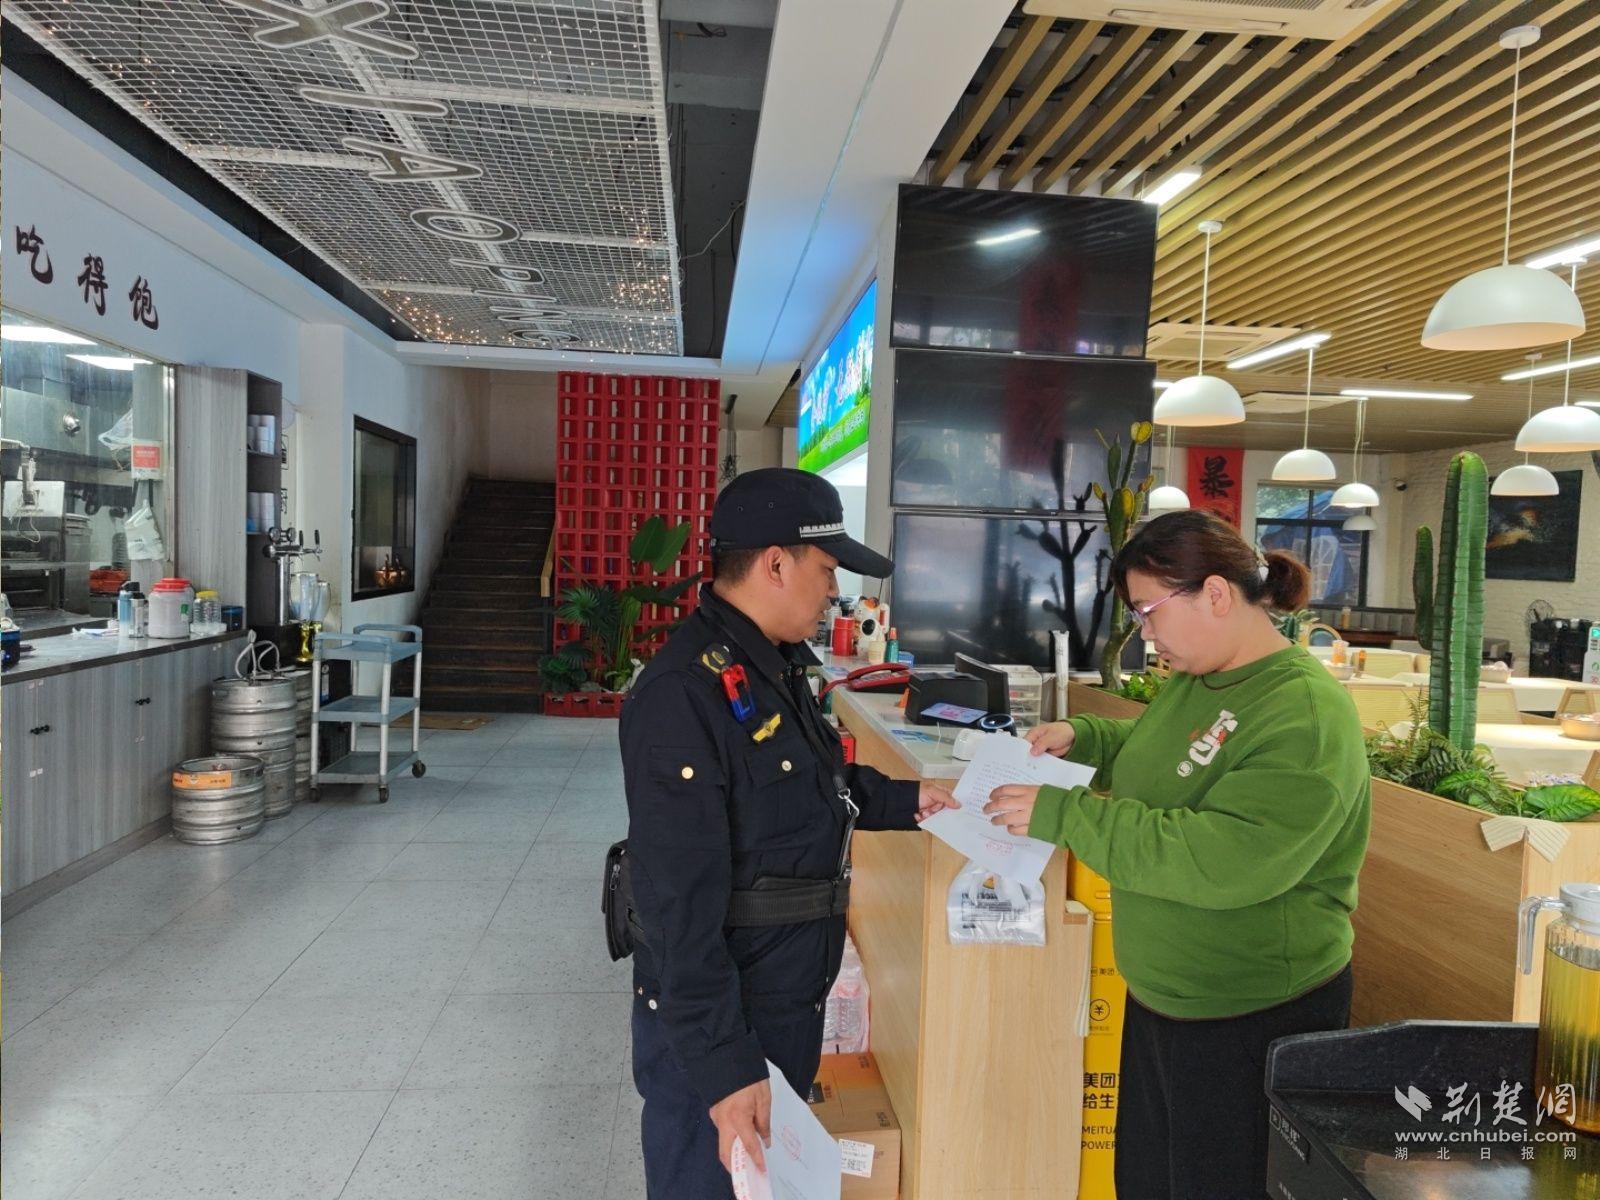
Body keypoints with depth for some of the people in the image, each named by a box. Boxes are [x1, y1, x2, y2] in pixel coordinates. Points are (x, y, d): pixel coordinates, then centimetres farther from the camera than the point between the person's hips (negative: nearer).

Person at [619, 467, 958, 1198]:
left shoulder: (774, 666, 5)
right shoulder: (683, 695, -28)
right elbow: (681, 902, -28)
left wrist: (904, 801, 10)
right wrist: (721, 1063, -25)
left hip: (788, 1004, 9)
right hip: (716, 1026, -9)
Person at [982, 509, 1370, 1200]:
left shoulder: (1306, 716, -24)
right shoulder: (1194, 679, 3)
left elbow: (1222, 862, -33)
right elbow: (1157, 757, 23)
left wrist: (1063, 815, -30)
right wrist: (1082, 737, 2)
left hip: (1252, 1020, -8)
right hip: (1160, 993, 8)